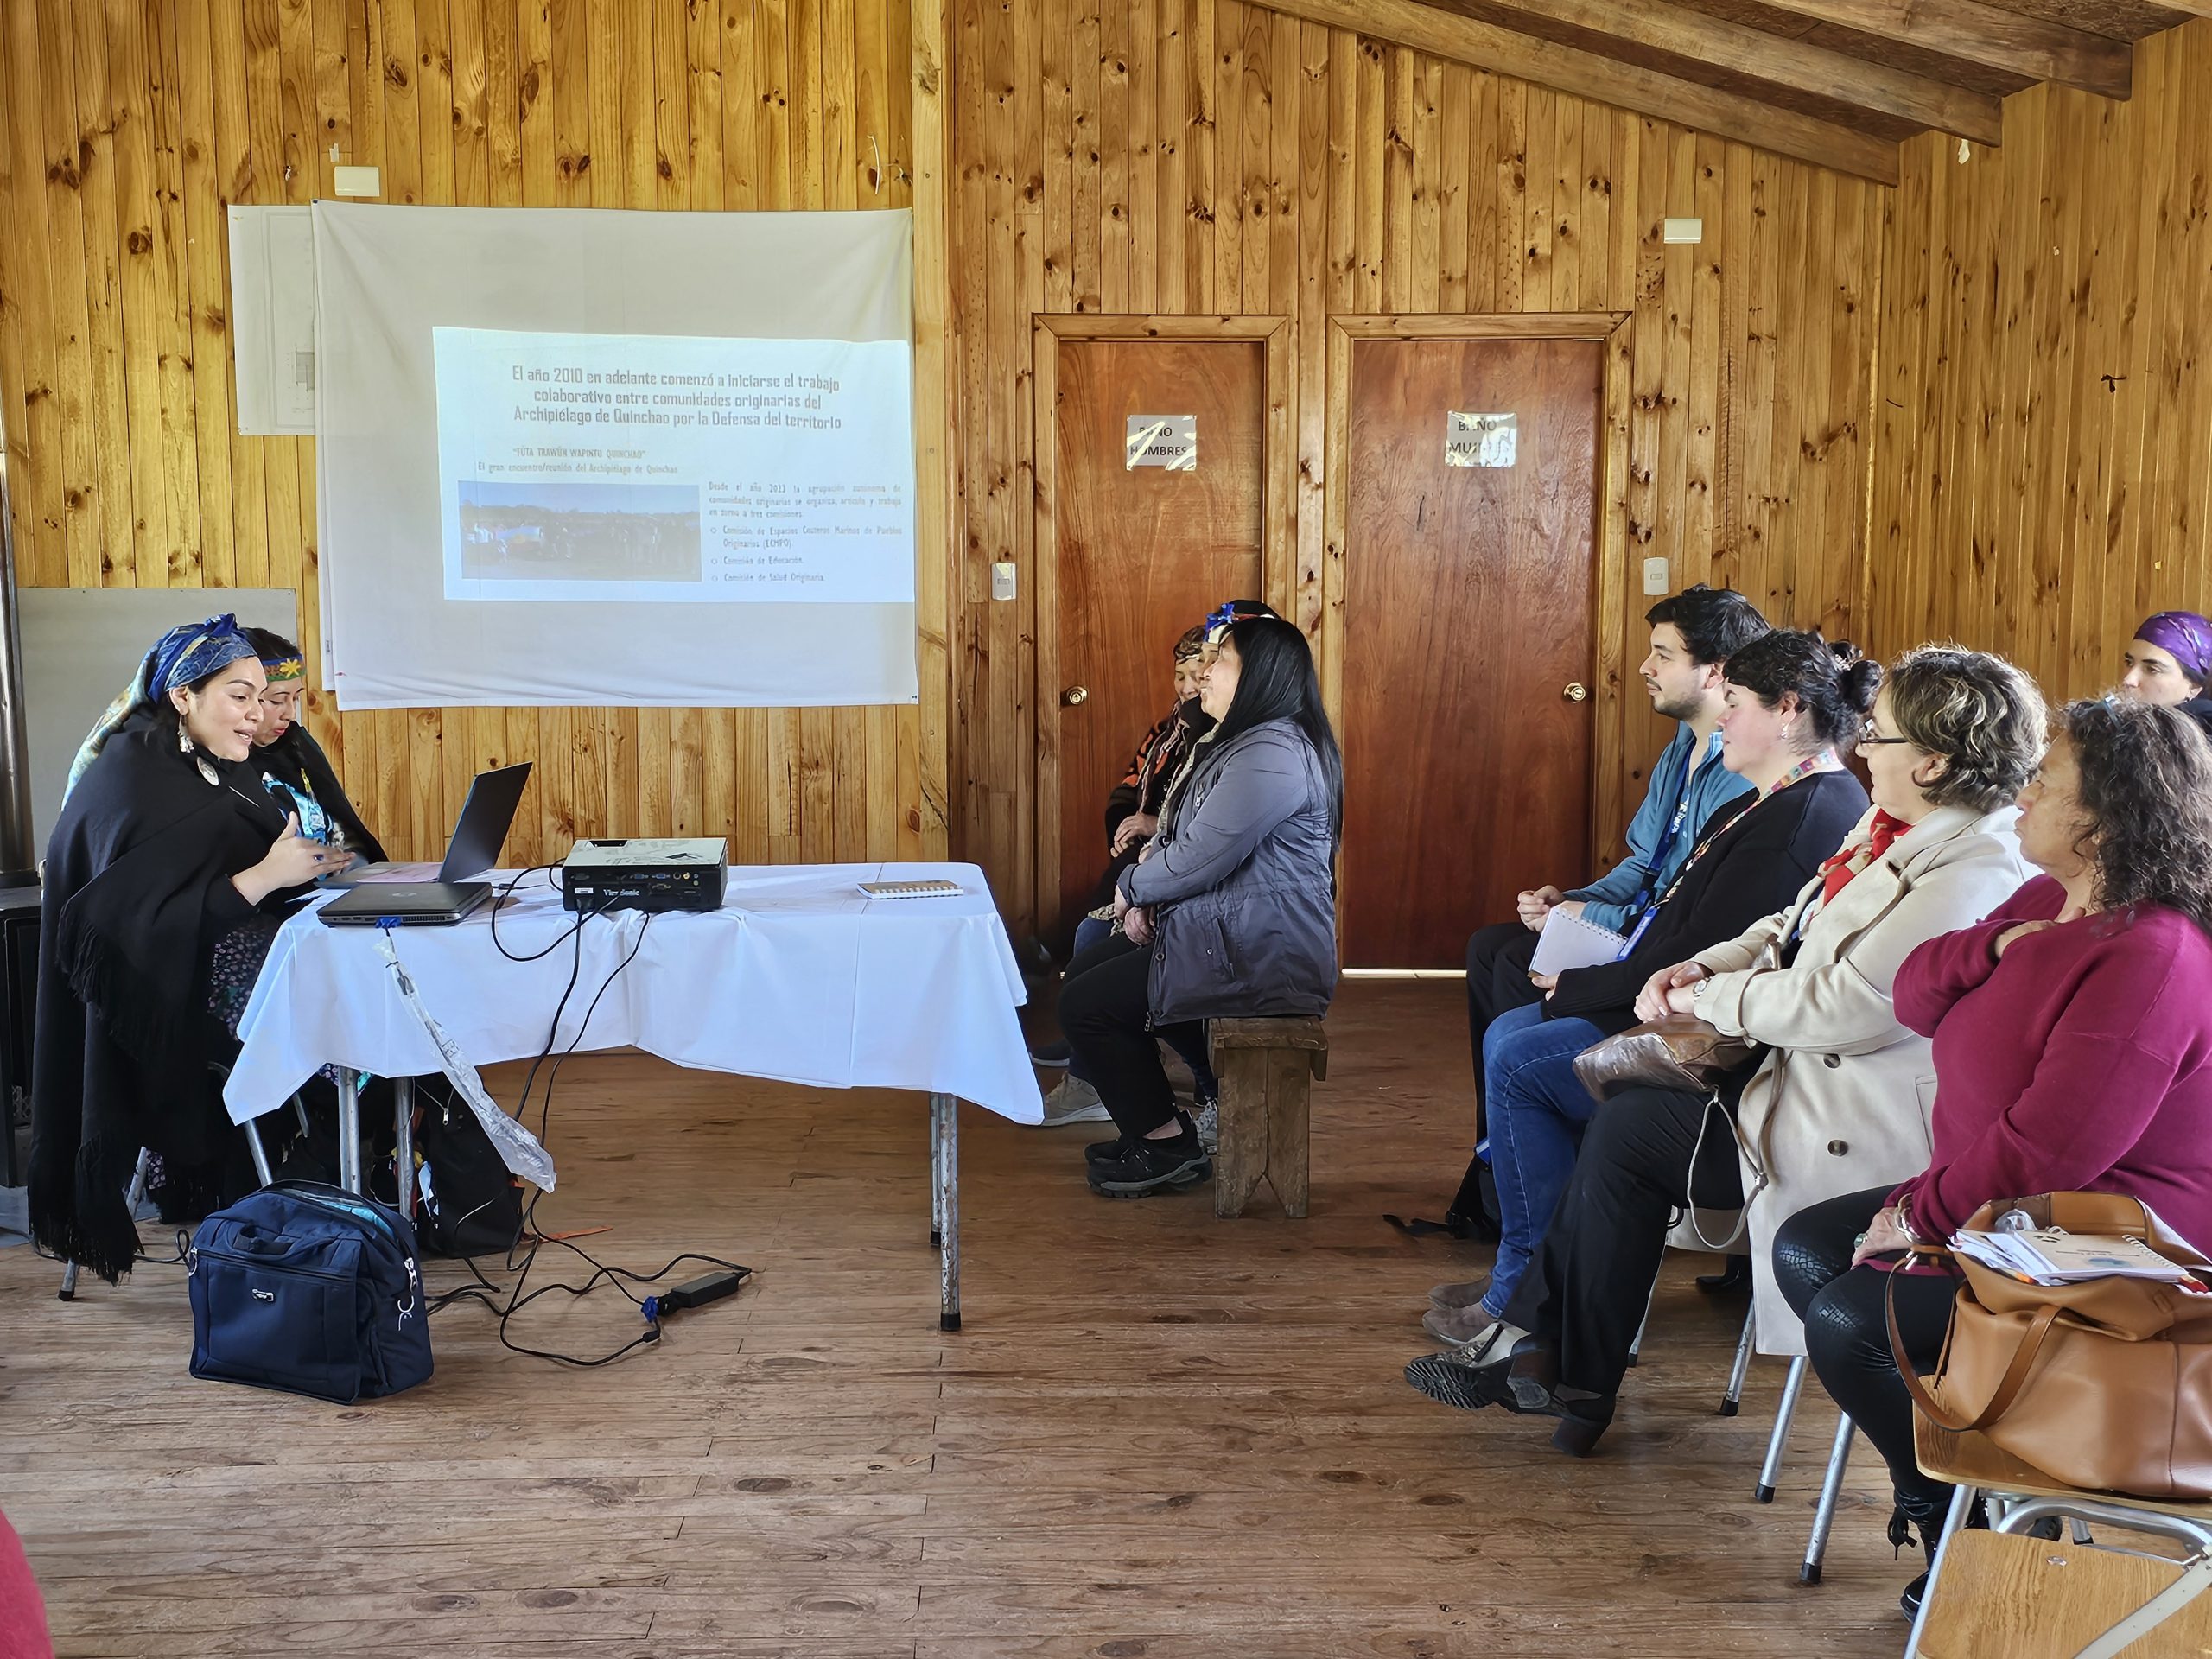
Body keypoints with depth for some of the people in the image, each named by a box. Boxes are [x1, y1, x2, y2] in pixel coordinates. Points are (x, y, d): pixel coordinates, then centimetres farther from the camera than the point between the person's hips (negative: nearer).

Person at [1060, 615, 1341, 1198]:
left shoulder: (1272, 756, -21)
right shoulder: (1241, 742, 16)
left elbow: (1198, 860, -24)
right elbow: (1183, 838, 19)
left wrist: (1132, 887, -5)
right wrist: (1145, 895, 1)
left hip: (1257, 958, -11)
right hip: (1228, 934, 11)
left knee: (1086, 1005, -8)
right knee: (1082, 974, 13)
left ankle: (1167, 1146, 4)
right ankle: (1155, 1125, 18)